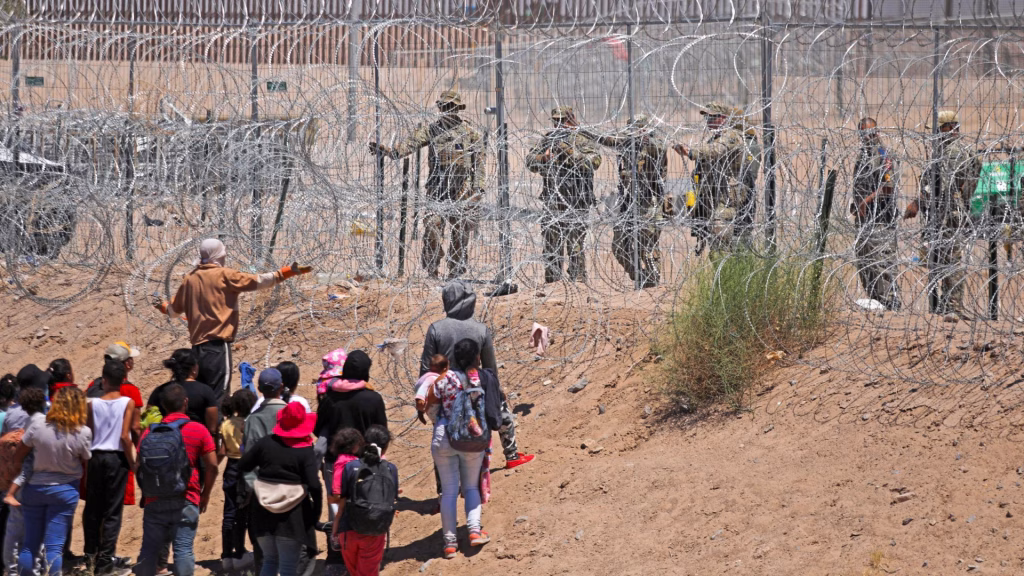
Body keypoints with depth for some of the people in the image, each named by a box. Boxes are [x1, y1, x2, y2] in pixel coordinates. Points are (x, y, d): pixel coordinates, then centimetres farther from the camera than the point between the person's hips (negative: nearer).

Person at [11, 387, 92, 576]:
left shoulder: (37, 428, -13)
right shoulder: (83, 433, -13)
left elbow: (17, 458, -3)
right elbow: (85, 464, -2)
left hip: (35, 488, 1)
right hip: (65, 490, -1)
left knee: (30, 543, 11)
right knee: (54, 546, 0)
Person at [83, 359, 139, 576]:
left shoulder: (93, 404, -1)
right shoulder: (128, 403, -7)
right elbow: (125, 436, -12)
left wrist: (85, 461, 10)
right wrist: (132, 462, -3)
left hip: (96, 458, 2)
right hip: (117, 459, -2)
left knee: (92, 508, 16)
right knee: (113, 511, 3)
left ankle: (90, 553, 23)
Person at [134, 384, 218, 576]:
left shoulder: (150, 432, 4)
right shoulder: (198, 430, -3)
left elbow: (139, 466, 4)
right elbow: (212, 466, -4)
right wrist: (205, 494, 8)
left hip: (154, 501, 2)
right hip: (186, 502, -2)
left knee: (149, 549, 9)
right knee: (183, 549, -2)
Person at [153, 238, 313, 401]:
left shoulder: (189, 279, 13)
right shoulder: (224, 275, -3)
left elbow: (174, 310, 24)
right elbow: (258, 281, -7)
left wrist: (163, 306, 47)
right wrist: (289, 271, -4)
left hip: (197, 345, 7)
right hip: (218, 346, -6)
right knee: (217, 398, -10)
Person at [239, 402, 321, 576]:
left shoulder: (266, 443, -1)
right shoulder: (305, 452, -11)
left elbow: (243, 466, 5)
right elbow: (314, 486, -20)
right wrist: (316, 513, -7)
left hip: (263, 514, 4)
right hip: (292, 516, -4)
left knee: (270, 561, 21)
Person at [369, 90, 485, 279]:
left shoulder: (471, 133, 6)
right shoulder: (430, 130, 7)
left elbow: (479, 162, 7)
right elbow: (409, 144, -6)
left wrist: (478, 188, -1)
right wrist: (387, 150, -23)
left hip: (462, 191, 0)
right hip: (436, 190, 0)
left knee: (460, 232, 2)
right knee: (432, 229, -10)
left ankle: (456, 272, 12)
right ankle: (431, 271, -1)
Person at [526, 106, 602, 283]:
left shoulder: (582, 141, -2)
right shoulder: (548, 140, 12)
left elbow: (594, 162, -19)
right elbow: (530, 162, 9)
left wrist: (570, 151, -25)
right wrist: (545, 158, -11)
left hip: (576, 203, -5)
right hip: (552, 201, 5)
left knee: (576, 247, -9)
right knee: (551, 248, 10)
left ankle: (579, 282, -5)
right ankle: (552, 283, 18)